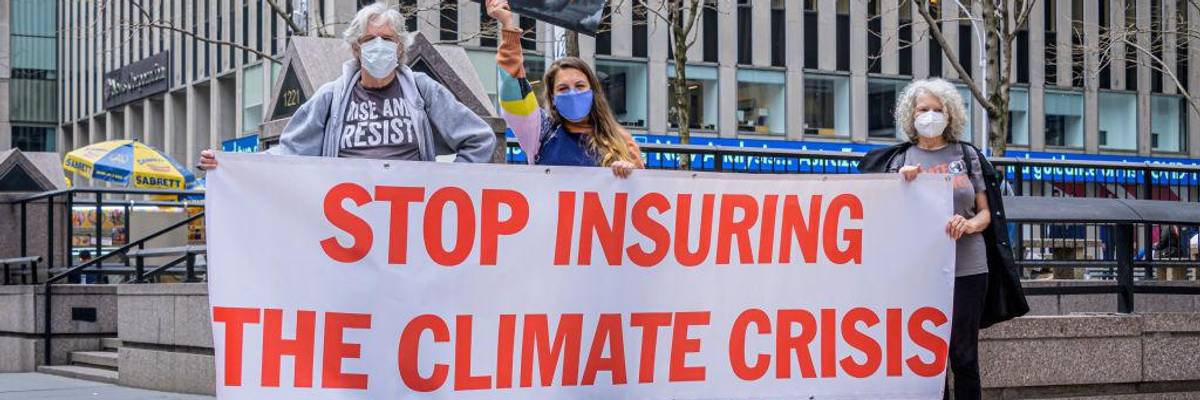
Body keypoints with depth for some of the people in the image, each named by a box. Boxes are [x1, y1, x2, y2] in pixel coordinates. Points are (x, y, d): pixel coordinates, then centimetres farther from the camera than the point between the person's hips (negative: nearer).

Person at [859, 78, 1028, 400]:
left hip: (966, 268, -1)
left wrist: (968, 224, -14)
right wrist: (902, 182, -10)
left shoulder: (967, 155, 7)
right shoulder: (900, 160, 8)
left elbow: (985, 213, 8)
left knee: (963, 355, -2)